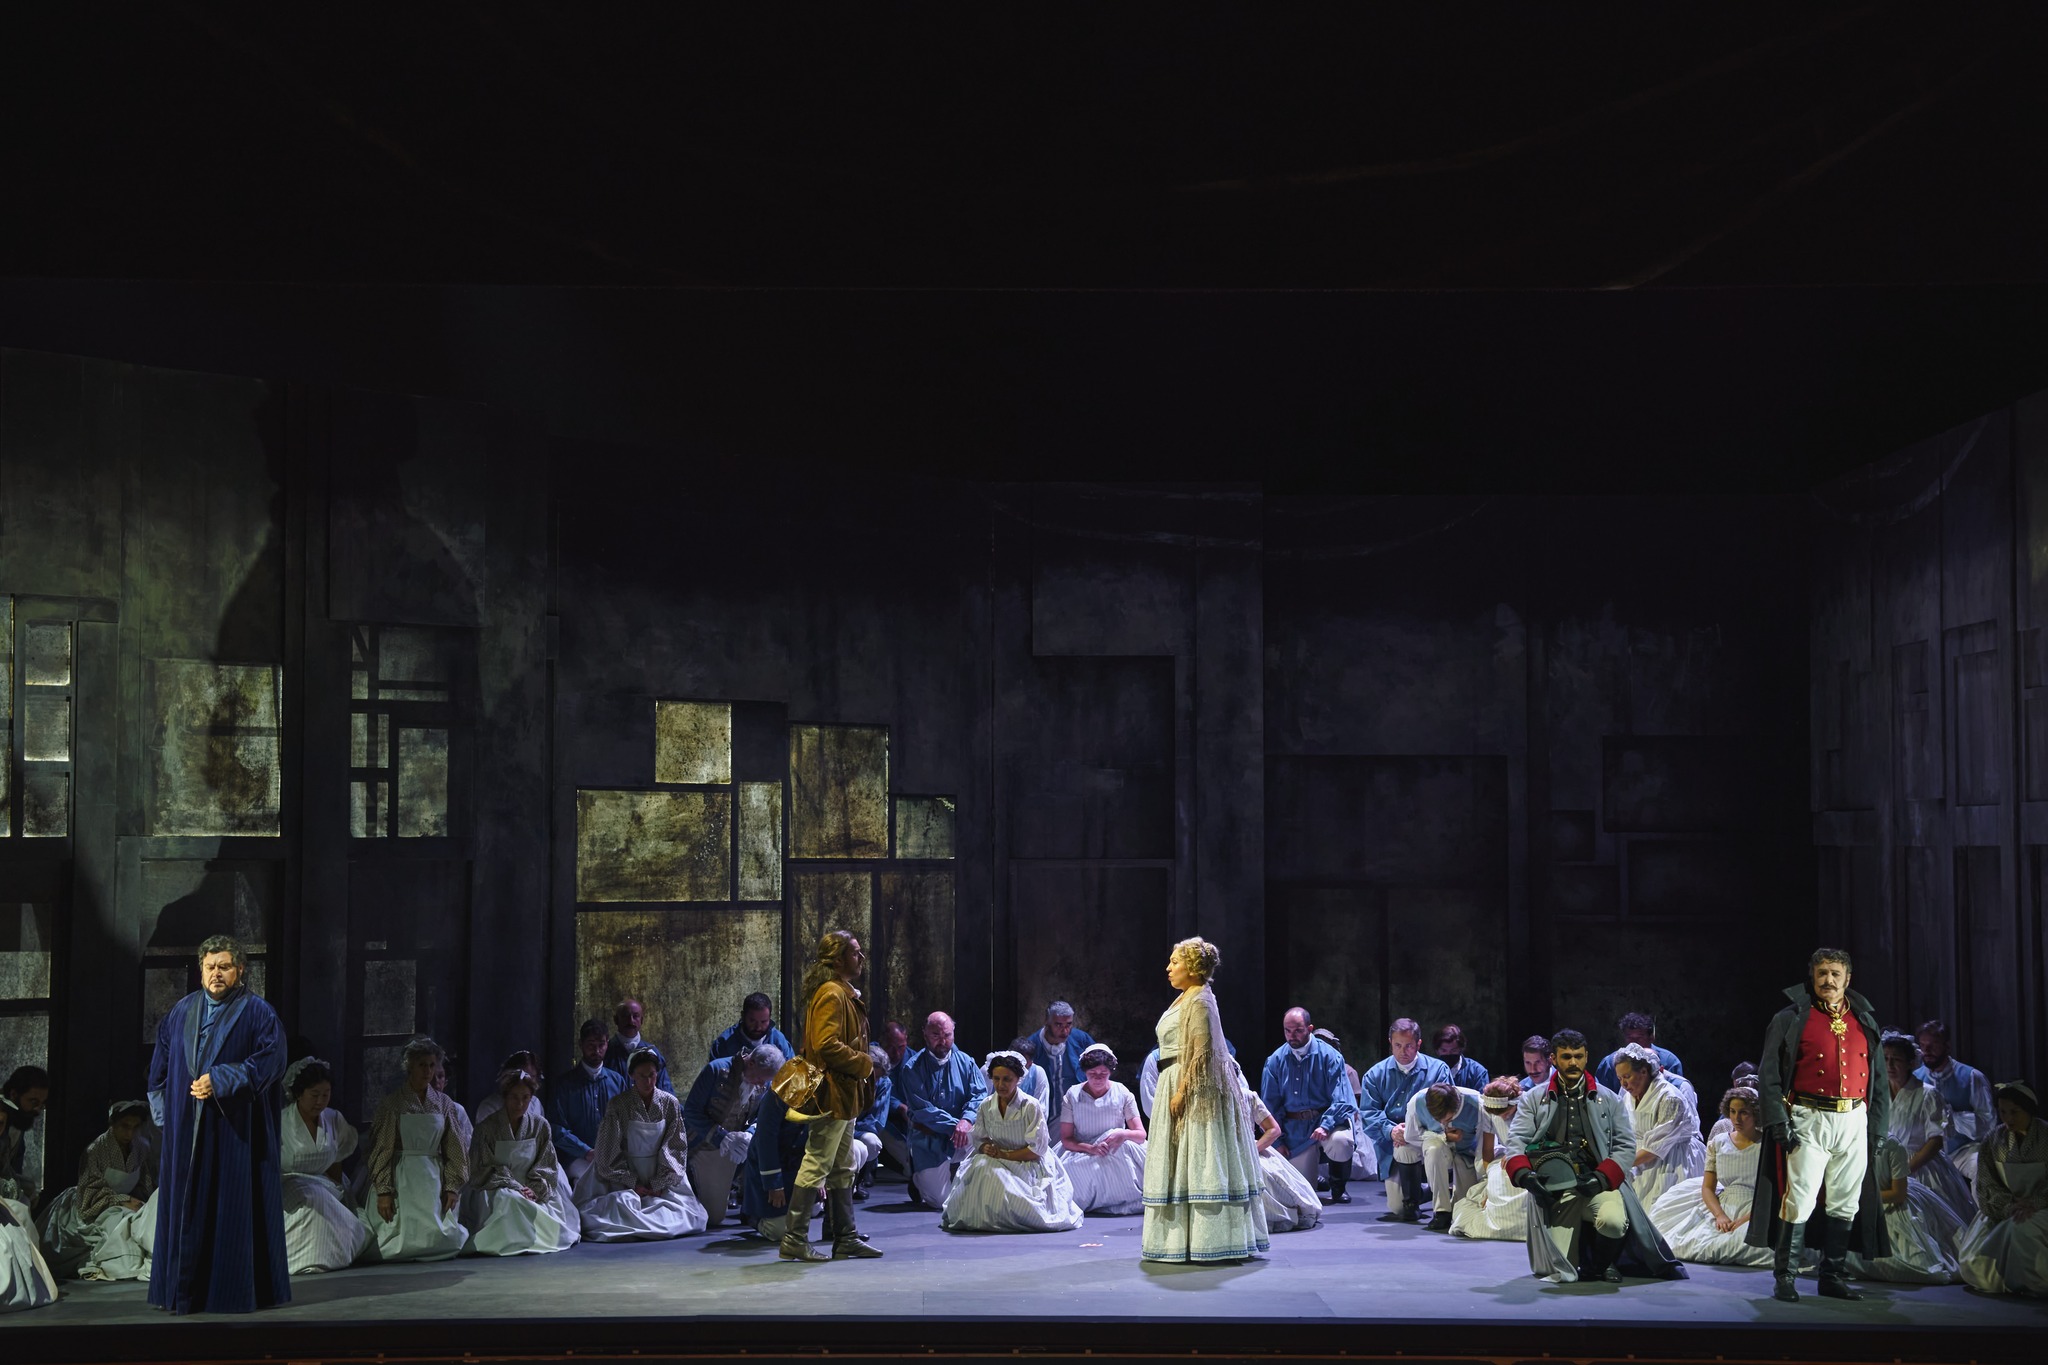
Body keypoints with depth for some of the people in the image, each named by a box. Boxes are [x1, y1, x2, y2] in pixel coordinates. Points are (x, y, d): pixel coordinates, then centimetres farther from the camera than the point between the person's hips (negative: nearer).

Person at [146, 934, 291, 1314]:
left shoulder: (258, 1013, -1)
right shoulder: (180, 1012, 13)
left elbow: (271, 1060, -12)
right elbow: (161, 1063, 19)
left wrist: (219, 1080, -18)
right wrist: (164, 1108, 9)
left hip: (238, 1127, -4)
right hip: (187, 1129, 4)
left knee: (238, 1205, -3)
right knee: (186, 1204, 3)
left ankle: (239, 1288, 2)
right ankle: (185, 1290, 8)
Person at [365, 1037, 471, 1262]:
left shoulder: (444, 1104, 8)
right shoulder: (393, 1103, -2)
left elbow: (454, 1149, 10)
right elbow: (381, 1149, -5)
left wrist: (452, 1187, 2)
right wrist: (383, 1191, -11)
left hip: (433, 1177, 3)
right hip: (401, 1178, -3)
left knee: (440, 1238, -7)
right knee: (406, 1240, -11)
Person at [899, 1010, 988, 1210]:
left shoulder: (965, 1062, 4)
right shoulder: (913, 1068, -6)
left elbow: (980, 1094, -8)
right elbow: (922, 1109, -15)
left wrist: (967, 1120, -28)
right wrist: (955, 1125, -25)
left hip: (960, 1140, 3)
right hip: (929, 1139, -3)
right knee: (941, 1200, -10)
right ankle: (918, 1179, 26)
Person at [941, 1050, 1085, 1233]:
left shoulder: (1031, 1106, -11)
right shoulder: (986, 1106, 4)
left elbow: (1037, 1150, -12)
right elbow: (978, 1138, 11)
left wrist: (1005, 1154, -17)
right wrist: (986, 1147, -14)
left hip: (1028, 1166, -4)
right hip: (999, 1163, 4)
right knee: (980, 1166, -28)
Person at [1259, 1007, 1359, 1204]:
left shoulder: (1329, 1056, -7)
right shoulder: (1275, 1061, 1)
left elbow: (1341, 1100, -13)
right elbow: (1270, 1104, 8)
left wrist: (1325, 1126, -29)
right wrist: (1277, 1141, 2)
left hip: (1328, 1119, -2)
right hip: (1295, 1129, 2)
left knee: (1340, 1142, -37)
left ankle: (1338, 1187, -4)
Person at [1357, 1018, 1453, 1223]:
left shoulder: (1437, 1070, 2)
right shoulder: (1376, 1074, 8)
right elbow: (1368, 1112, 0)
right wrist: (1390, 1130, -20)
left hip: (1425, 1139, -2)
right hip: (1391, 1145, 3)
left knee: (1405, 1148, -38)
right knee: (1397, 1210, -8)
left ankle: (1412, 1205, -17)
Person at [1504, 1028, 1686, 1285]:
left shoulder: (1609, 1100, 13)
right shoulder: (1535, 1099, 11)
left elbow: (1625, 1145, 6)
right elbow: (1516, 1141, 3)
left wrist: (1602, 1178, -13)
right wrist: (1524, 1175, -19)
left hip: (1598, 1183, 0)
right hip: (1553, 1187, 0)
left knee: (1612, 1221, -35)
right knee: (1562, 1272, -13)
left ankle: (1605, 1263, 1)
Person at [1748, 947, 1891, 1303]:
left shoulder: (1865, 1021, 14)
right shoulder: (1791, 1019, 1)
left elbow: (1880, 1078, 18)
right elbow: (1768, 1076, -3)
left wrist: (1878, 1125, 10)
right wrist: (1779, 1123, -11)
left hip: (1854, 1122, 4)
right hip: (1809, 1121, -4)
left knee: (1845, 1204, 8)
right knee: (1799, 1202, -7)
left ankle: (1833, 1276, 19)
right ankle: (1785, 1278, 1)